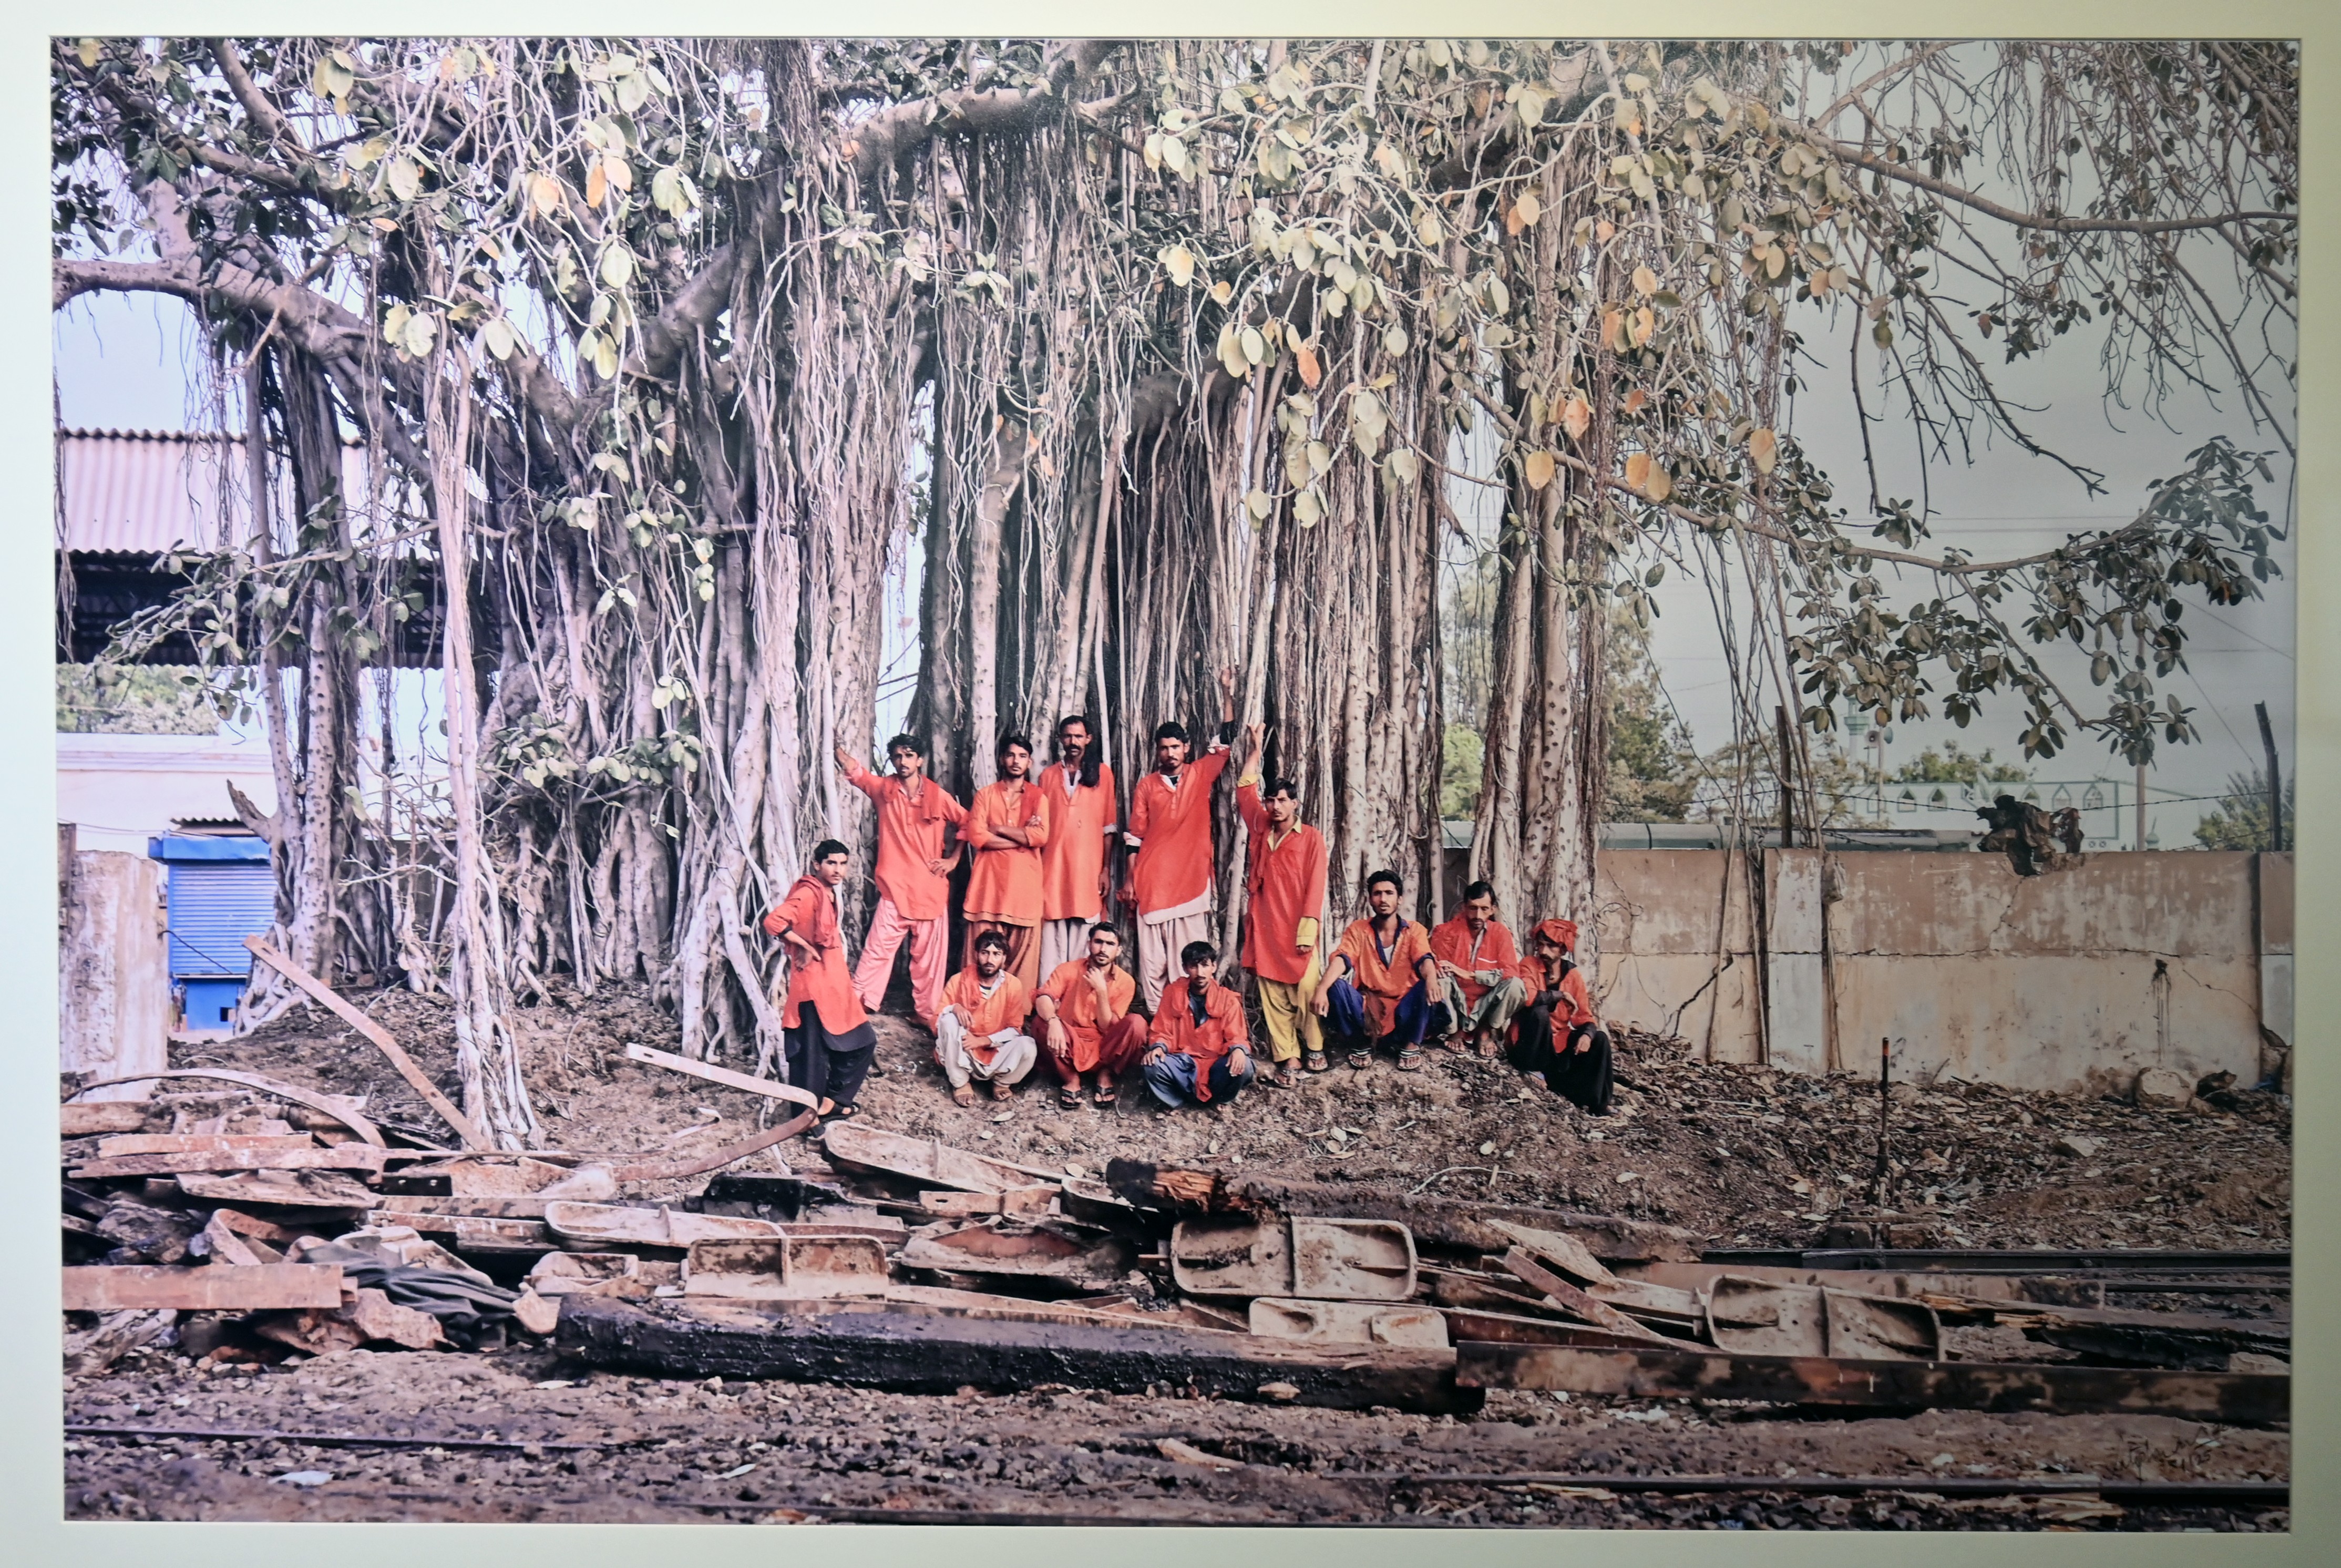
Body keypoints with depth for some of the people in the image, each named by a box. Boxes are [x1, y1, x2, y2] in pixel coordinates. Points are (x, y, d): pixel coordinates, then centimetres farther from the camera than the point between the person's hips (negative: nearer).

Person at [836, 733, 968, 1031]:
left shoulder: (938, 796, 0)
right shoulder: (883, 789, 2)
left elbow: (966, 823, 11)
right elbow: (852, 768, -2)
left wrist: (954, 858, 6)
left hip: (931, 889, 0)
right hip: (894, 887, 0)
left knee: (929, 955, 5)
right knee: (878, 949, -4)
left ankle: (928, 1014, 15)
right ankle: (857, 1006, 1)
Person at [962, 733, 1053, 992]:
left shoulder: (1038, 797, 11)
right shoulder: (985, 795, 11)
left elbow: (1041, 837, -5)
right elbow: (976, 836, -3)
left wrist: (999, 829, -5)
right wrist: (1022, 837, -5)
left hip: (1024, 880, 0)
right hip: (989, 878, 0)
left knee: (1022, 948, -2)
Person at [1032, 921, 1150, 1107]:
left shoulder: (1126, 982, -4)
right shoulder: (1069, 970, -6)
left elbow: (1108, 1028, -9)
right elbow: (1043, 998, -23)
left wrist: (1102, 990, -21)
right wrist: (1053, 1021, -45)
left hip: (1103, 1049, 0)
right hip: (1070, 1046, 0)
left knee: (1137, 1023, -26)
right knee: (1043, 1021, -31)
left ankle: (1106, 1074, -6)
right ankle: (1071, 1078, -10)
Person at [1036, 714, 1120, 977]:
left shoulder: (1102, 773, 7)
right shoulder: (1048, 777, 13)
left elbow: (1109, 827, 6)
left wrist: (1105, 870, 1)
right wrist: (1037, 870, 4)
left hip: (1088, 868, -1)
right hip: (1053, 868, 1)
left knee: (1082, 942, -2)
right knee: (1052, 941, -2)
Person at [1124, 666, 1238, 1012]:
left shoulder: (1201, 775, 8)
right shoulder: (1146, 786, 8)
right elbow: (1135, 837, 9)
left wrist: (1228, 696, -3)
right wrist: (1130, 880, 5)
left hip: (1191, 879, 0)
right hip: (1152, 881, 0)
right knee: (1152, 958, 0)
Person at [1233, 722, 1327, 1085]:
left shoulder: (1311, 838, -1)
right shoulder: (1262, 831, 12)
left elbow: (1315, 885, -6)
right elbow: (1245, 791, 20)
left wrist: (1308, 930, -12)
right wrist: (1254, 750, 16)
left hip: (1296, 930, -4)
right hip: (1264, 928, 4)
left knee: (1305, 993, -3)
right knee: (1272, 998, 1)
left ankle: (1315, 1049, 17)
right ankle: (1288, 1060, 3)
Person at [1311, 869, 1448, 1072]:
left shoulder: (1414, 930, 1)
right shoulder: (1358, 930, 3)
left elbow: (1425, 960, -18)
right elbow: (1341, 959, -14)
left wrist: (1431, 980, -44)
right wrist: (1321, 989, -35)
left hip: (1404, 1008, -1)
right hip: (1367, 1009, 1)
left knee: (1427, 988, -31)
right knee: (1337, 987, -27)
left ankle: (1411, 1045, -6)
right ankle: (1360, 1044, -3)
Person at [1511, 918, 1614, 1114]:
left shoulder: (1573, 975, 3)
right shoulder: (1529, 965, -10)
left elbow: (1584, 1016, 1)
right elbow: (1527, 997, -30)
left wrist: (1587, 1035, -20)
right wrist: (1561, 995, -19)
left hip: (1560, 1043, 5)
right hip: (1532, 1045, -5)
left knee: (1599, 1039, -12)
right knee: (1539, 1011, -29)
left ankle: (1597, 1105, -10)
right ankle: (1534, 1071, -13)